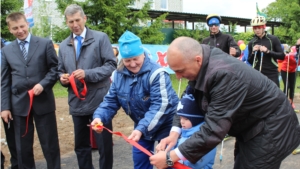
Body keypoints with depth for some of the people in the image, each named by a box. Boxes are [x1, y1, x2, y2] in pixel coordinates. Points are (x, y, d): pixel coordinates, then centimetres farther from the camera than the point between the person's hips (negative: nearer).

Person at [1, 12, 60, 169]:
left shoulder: (45, 43, 3)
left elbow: (54, 68, 2)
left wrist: (43, 84, -15)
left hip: (43, 101, -2)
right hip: (19, 103, 2)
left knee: (50, 144, 6)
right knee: (22, 147, 11)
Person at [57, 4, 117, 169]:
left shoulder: (100, 38, -2)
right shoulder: (63, 45, 11)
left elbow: (111, 64, -8)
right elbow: (60, 70, 17)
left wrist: (87, 74, -20)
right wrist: (62, 78, -7)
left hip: (99, 101, -4)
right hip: (76, 102, 5)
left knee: (104, 144, 6)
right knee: (81, 145, 16)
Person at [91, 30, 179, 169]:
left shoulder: (156, 73, -25)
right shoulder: (119, 74, -6)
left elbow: (160, 106, -32)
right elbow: (111, 101, -2)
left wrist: (142, 129, -41)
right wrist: (99, 116, -21)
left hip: (165, 125, -5)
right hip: (141, 126, 6)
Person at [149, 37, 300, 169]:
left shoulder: (224, 74, -36)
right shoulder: (202, 65, -11)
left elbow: (214, 129, -37)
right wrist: (175, 132, -16)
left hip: (271, 129, -8)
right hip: (251, 127, 8)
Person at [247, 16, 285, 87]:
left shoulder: (273, 39, -1)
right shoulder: (251, 43, 5)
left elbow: (282, 56, -6)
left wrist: (268, 51, -18)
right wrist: (253, 52, -11)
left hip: (272, 74, -2)